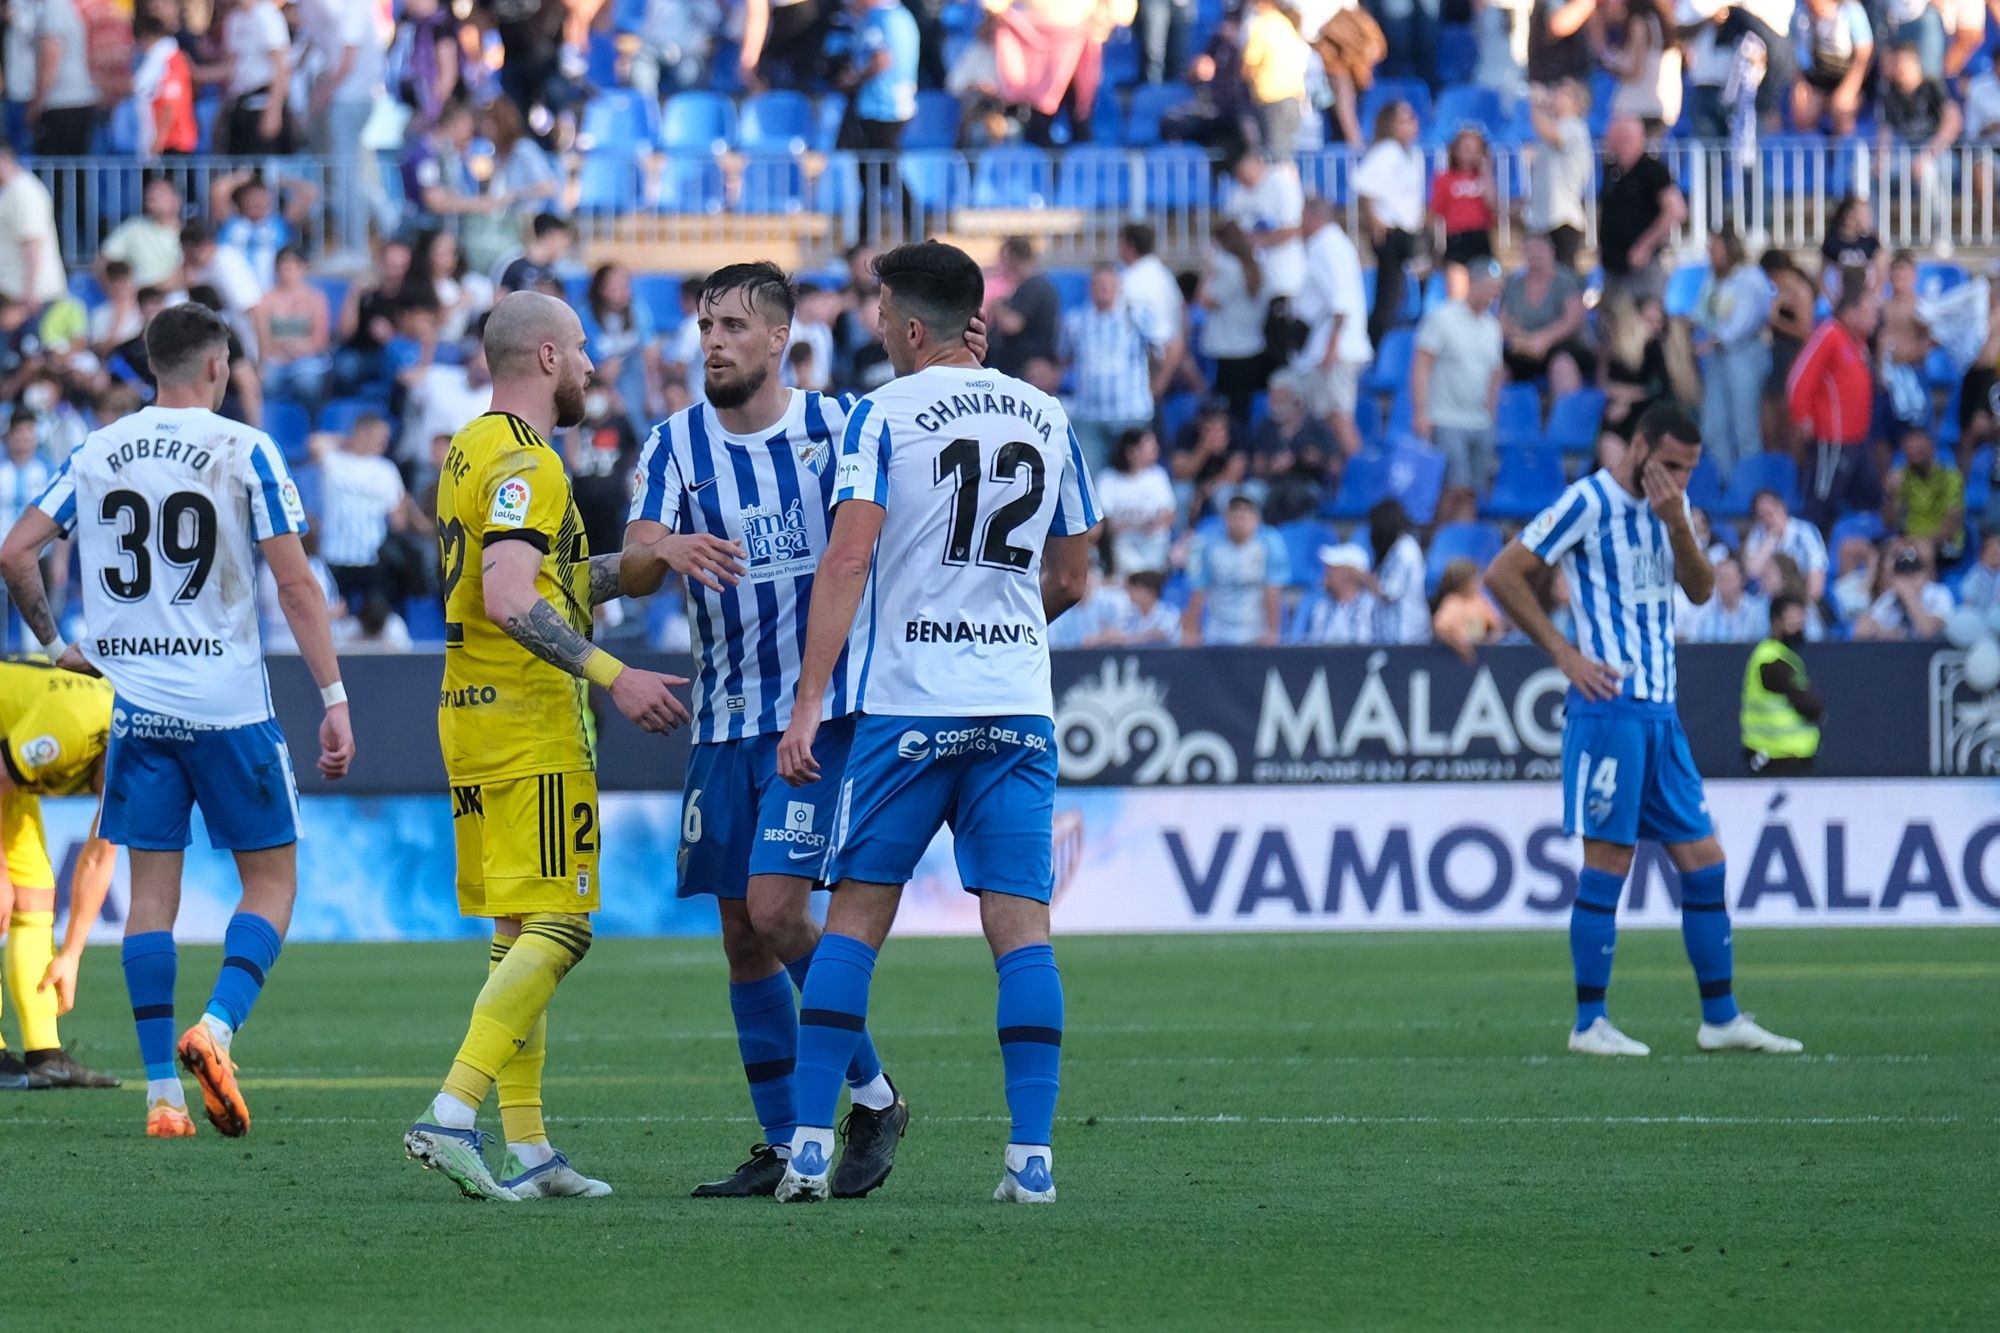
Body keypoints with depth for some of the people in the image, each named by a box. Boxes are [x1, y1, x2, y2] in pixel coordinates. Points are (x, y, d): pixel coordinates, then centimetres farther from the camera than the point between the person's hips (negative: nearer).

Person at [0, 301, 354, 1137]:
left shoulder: (96, 454, 7)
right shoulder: (244, 452, -4)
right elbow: (296, 586, -9)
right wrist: (334, 700, -7)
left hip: (134, 701, 4)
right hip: (229, 705, -3)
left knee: (152, 889, 7)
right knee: (271, 878, 7)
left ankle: (163, 1095, 3)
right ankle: (218, 1027, -16)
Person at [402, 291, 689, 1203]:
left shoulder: (473, 450, 17)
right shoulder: (524, 461, -13)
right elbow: (511, 601, -25)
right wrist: (613, 676, -27)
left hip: (472, 716, 10)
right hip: (529, 720, -10)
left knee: (518, 936, 11)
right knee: (556, 929, -10)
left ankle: (526, 1151, 10)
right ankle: (450, 1116, -20)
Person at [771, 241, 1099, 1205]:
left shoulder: (884, 414, -3)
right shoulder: (1047, 418, 11)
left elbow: (847, 561, -12)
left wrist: (808, 704, -14)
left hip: (907, 705, -3)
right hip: (1019, 708, 3)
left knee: (857, 913, 5)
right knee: (1020, 923, 0)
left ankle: (811, 1145, 1)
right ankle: (1032, 1154, -7)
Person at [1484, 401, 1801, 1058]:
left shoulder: (1670, 505, 14)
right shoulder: (1588, 503, -8)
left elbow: (1700, 590, 7)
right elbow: (1503, 574, -9)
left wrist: (1677, 525, -9)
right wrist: (1564, 653, -11)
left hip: (1661, 708, 8)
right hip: (1610, 703, -8)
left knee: (1705, 864, 6)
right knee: (1608, 862, -6)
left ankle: (1721, 1018, 12)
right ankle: (1589, 1023, -1)